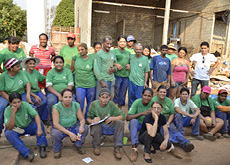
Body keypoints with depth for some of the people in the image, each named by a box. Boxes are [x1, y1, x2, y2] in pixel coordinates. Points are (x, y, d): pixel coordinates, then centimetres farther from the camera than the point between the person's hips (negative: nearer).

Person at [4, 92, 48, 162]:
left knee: (38, 122, -27)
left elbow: (36, 115, -30)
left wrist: (39, 129, -44)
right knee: (8, 133, -31)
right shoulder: (7, 111, -20)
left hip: (29, 127, 0)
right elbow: (9, 128, -28)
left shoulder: (25, 105, -20)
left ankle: (42, 147, -27)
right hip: (17, 130, 0)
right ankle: (26, 152, -38)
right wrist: (13, 113, -38)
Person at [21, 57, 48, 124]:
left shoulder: (35, 71, 7)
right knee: (40, 103, -27)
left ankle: (44, 119, -4)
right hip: (29, 93, -4)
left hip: (38, 91, 5)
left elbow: (44, 78, 17)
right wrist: (35, 96, -22)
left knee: (45, 101, -23)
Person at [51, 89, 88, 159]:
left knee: (85, 128, -24)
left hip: (73, 127, 3)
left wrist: (82, 125, -32)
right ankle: (57, 150, -1)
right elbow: (55, 124, -26)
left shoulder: (76, 105, -10)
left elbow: (82, 119, -6)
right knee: (56, 134, -35)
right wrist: (69, 133, -34)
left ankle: (78, 146, 5)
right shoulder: (56, 107, -20)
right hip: (60, 129, -2)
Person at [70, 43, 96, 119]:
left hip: (91, 85, 0)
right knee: (80, 102, -6)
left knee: (90, 103, 10)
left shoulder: (91, 59, 1)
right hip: (79, 85, 0)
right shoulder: (75, 58, 4)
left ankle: (87, 118, 29)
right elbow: (71, 69, 12)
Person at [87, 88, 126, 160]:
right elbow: (88, 118, -7)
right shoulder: (94, 104, -12)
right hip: (98, 127, -1)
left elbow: (123, 116, -13)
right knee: (96, 125, -35)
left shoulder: (111, 104, -10)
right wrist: (92, 121, -32)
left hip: (109, 127, 1)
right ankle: (96, 146, -3)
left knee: (120, 123, -24)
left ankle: (117, 149, -16)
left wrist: (112, 118, -31)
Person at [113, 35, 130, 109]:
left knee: (123, 94, 11)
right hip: (117, 75, -5)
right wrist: (116, 65, -19)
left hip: (126, 76, 5)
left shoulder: (128, 52, 18)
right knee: (116, 93, -1)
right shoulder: (114, 51, 2)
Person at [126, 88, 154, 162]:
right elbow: (128, 118, -26)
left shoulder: (153, 103, -10)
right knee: (134, 120, -36)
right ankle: (134, 148, -36)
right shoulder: (137, 102, -19)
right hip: (135, 125, -2)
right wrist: (142, 113, -33)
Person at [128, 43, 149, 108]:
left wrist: (145, 82, -2)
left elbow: (146, 72, 0)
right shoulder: (131, 56, 3)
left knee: (139, 98, 1)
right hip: (131, 81, 2)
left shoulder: (145, 59, -2)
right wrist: (129, 67, 4)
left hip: (140, 82, -2)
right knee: (131, 97, 11)